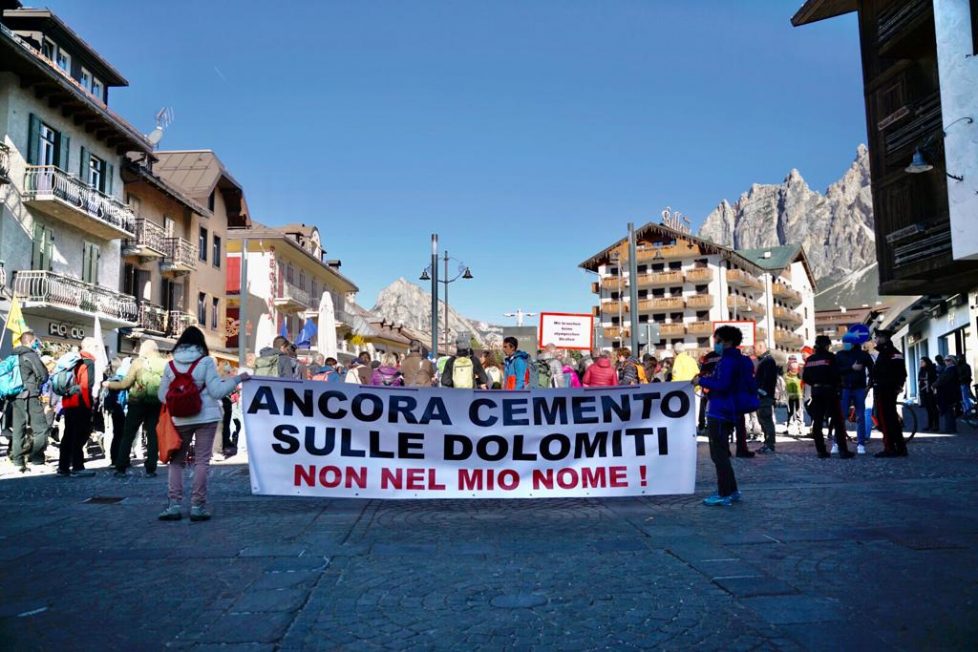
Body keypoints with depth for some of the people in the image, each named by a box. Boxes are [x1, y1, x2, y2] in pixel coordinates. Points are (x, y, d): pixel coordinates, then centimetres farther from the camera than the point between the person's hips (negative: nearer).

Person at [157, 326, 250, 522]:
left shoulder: (170, 365, 1)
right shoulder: (206, 362, -8)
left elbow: (162, 395, 5)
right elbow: (217, 391, -10)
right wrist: (238, 378, -1)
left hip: (180, 419, 2)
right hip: (206, 417, -2)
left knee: (177, 460, 12)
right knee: (201, 461, 3)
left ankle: (174, 505, 9)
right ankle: (197, 506, 5)